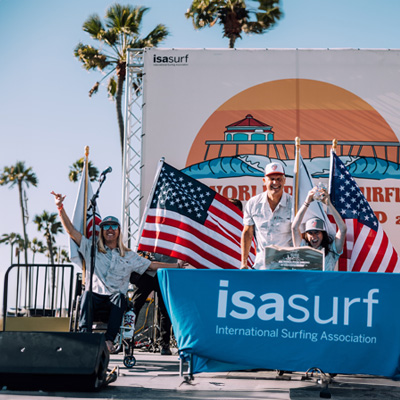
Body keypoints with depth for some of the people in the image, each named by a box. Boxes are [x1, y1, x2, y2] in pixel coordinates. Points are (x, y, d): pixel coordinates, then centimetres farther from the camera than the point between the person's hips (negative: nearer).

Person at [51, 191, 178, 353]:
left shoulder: (129, 256, 19)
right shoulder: (91, 249, 16)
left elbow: (152, 265, 20)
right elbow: (71, 231, 9)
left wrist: (177, 266, 12)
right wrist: (60, 207, -2)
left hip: (115, 301, 1)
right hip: (96, 297, 0)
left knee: (119, 295, -34)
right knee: (87, 294, -34)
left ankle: (109, 340, -44)